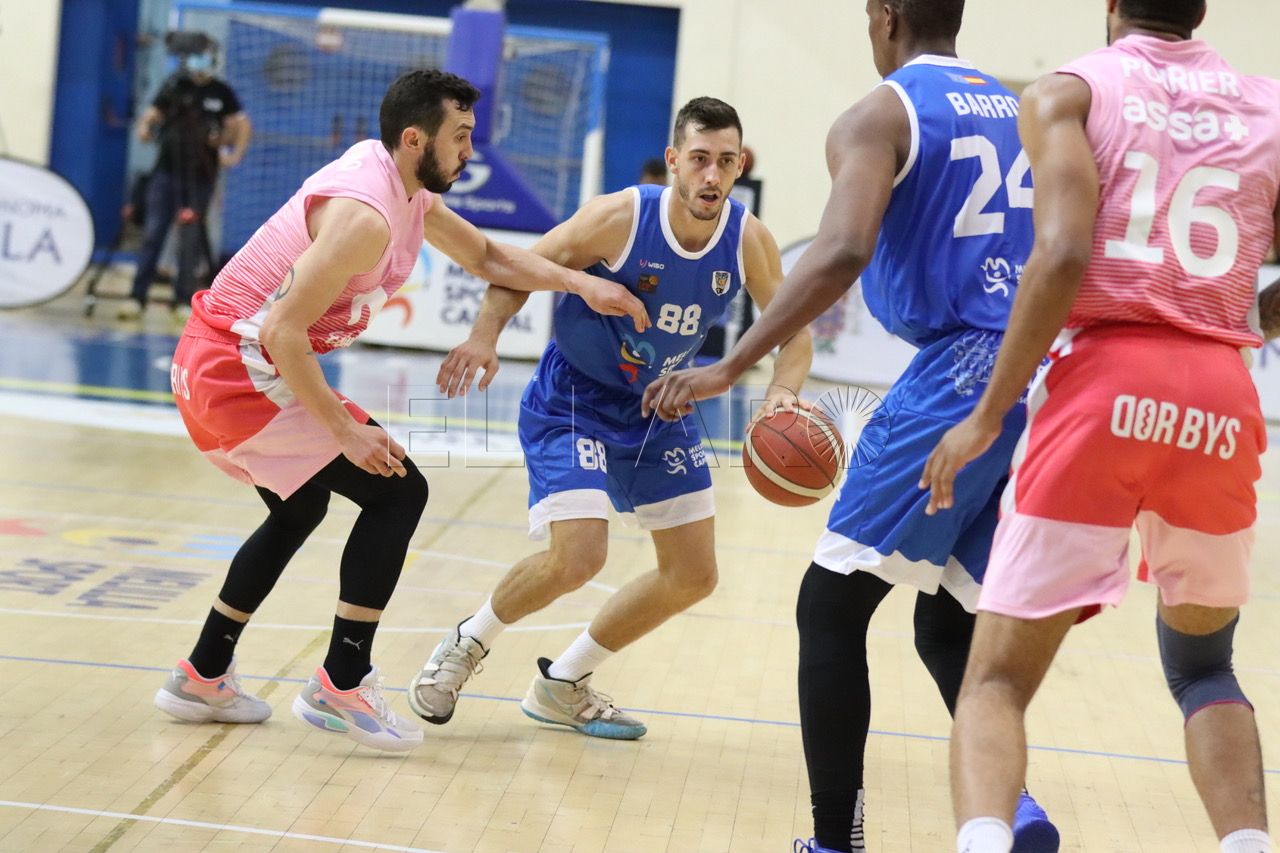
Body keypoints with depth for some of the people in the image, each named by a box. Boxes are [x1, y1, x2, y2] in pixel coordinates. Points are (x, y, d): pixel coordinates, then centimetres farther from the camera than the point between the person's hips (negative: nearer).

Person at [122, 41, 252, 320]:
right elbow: (152, 114, 3)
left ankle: (184, 299, 9)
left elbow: (242, 124, 6)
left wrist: (235, 154, -6)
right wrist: (145, 128, -18)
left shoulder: (221, 93, 4)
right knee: (153, 233, -3)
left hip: (201, 175, -1)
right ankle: (137, 296, -3)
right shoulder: (174, 87, 6)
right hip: (167, 170, 1)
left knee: (191, 238, 2)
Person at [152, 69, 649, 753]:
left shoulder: (404, 188, 9)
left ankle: (201, 680, 32)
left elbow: (487, 258, 20)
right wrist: (345, 431, -21)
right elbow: (283, 331, -26)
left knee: (299, 511, 27)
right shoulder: (366, 214, -23)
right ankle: (341, 686, -2)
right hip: (243, 371, -10)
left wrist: (579, 283, 5)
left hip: (212, 363, 10)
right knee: (397, 490, -6)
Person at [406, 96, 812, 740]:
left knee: (693, 576, 6)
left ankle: (562, 685, 24)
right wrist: (485, 336, -32)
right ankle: (467, 644, 7)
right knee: (577, 558, -24)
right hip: (572, 402, -6)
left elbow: (794, 334, -4)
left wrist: (781, 393, -26)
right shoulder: (619, 217, -24)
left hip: (659, 411, 6)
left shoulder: (749, 241, -13)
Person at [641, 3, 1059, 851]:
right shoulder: (1019, 111, 20)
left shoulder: (878, 116, -3)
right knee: (950, 626, 18)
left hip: (959, 377, -7)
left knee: (830, 608, 4)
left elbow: (842, 252, -20)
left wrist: (730, 367, -22)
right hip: (1043, 383, 7)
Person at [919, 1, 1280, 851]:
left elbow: (1062, 257, -11)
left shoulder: (1072, 93, 4)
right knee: (1202, 664, 26)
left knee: (998, 678, 3)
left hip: (1105, 385, -3)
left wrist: (988, 415, -7)